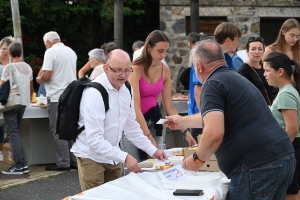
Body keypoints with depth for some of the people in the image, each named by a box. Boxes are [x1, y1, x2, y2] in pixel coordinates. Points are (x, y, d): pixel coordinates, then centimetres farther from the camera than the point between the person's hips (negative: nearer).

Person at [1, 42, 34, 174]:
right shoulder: (28, 67, 8)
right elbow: (31, 88, 16)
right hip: (23, 102, 6)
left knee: (13, 133, -5)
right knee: (16, 132, 14)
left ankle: (19, 166, -12)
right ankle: (22, 164, 8)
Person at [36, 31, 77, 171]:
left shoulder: (51, 52, -10)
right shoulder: (71, 52, 12)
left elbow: (46, 75, -16)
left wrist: (39, 79, 4)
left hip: (57, 97, -7)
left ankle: (63, 163, -1)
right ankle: (74, 160, 15)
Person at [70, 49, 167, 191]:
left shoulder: (124, 90, 1)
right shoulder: (94, 93, -23)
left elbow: (131, 126, 11)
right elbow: (94, 138, -28)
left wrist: (152, 150, 5)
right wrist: (124, 157, -32)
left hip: (112, 157, 7)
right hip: (92, 157, -7)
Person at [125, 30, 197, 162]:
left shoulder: (165, 70, 1)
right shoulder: (135, 69, -18)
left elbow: (169, 107, 5)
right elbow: (135, 108, -23)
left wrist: (185, 131, -4)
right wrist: (150, 138, -30)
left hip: (154, 120, 6)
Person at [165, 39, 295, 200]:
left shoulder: (213, 84, -7)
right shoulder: (234, 78, 24)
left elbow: (214, 133, -20)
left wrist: (198, 158, -2)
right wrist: (182, 121, 55)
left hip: (257, 166, -9)